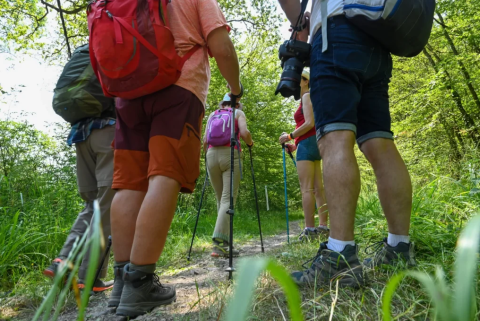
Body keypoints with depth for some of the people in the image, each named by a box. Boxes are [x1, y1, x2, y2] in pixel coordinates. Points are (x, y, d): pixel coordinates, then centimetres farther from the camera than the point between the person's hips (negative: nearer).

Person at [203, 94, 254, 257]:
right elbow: (244, 133, -5)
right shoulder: (238, 113, 13)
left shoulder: (213, 114, 21)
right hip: (230, 154, -3)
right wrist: (250, 143, 14)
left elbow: (205, 140, 12)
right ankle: (219, 242, -23)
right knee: (228, 198, -9)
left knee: (220, 199, 9)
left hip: (212, 154, 4)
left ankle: (224, 243, 7)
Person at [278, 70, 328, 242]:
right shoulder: (307, 99, 25)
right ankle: (323, 227, 6)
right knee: (318, 188, 5)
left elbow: (309, 123, -15)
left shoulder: (307, 96, -2)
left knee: (306, 188, -12)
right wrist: (295, 145, 15)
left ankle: (310, 229, -13)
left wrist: (290, 136, -9)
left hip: (307, 145, -10)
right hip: (311, 144, 10)